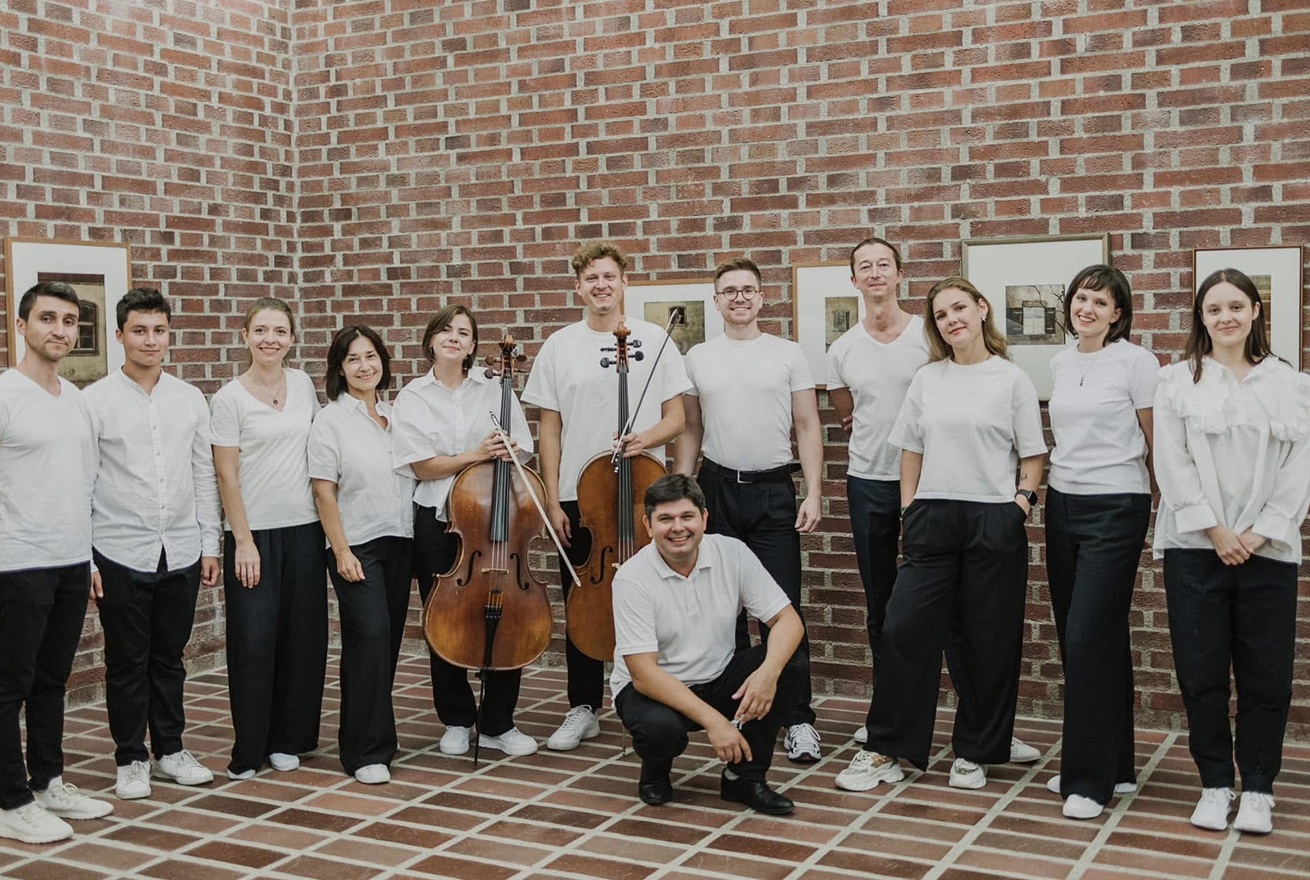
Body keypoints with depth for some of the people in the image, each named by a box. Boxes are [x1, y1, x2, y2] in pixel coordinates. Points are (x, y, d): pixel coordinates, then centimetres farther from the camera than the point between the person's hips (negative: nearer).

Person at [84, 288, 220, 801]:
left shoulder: (190, 400, 6)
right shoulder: (96, 401, -4)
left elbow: (204, 476, 9)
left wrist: (210, 545, 7)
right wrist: (83, 558, -8)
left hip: (181, 552, 3)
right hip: (121, 554, -3)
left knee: (169, 659, 13)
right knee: (127, 663, 7)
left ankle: (170, 750, 26)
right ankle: (131, 760, 20)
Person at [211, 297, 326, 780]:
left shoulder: (304, 385, 6)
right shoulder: (229, 398, -6)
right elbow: (226, 475, -7)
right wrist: (243, 540, -11)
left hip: (303, 528, 4)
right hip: (253, 531, -4)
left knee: (302, 637, 7)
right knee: (254, 641, -3)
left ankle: (288, 739, 21)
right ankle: (249, 749, 8)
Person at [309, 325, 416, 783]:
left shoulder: (395, 416, 11)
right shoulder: (331, 420, -5)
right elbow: (324, 492, -9)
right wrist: (342, 551, -14)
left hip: (399, 543, 6)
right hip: (357, 546, -6)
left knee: (389, 639, 9)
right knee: (370, 635, -13)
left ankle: (375, 733, 23)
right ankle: (367, 751, -6)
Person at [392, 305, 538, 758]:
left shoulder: (494, 390, 6)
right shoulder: (413, 397, 3)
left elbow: (519, 453, 7)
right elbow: (422, 466, -6)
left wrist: (505, 455, -15)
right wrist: (476, 456, -17)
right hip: (436, 521, 0)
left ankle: (498, 724, 12)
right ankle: (456, 721, 23)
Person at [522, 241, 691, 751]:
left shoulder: (653, 339, 2)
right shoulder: (559, 347, 4)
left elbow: (676, 418, 3)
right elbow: (551, 430, 5)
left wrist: (645, 438, -18)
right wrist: (552, 501, -1)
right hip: (578, 497, 1)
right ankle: (583, 709, 19)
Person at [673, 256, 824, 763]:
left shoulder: (788, 354, 3)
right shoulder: (698, 358, 8)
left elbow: (807, 428, 2)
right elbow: (690, 431, 11)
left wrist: (814, 494, -6)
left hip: (773, 492, -2)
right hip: (717, 490, 2)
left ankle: (798, 720, 1)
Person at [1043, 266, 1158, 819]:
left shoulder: (1135, 363, -7)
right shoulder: (1060, 364, 11)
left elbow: (1155, 442, -3)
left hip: (1115, 509, -7)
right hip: (1062, 506, 7)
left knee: (1089, 638, -10)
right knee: (1074, 639, 9)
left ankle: (1091, 778, 0)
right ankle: (1114, 766, 22)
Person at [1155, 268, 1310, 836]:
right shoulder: (1178, 381, 5)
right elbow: (1172, 464, -2)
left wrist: (1260, 532, -8)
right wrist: (1215, 530, -10)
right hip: (1196, 548, -1)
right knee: (1202, 674, 2)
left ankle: (1258, 789, 17)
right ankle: (1215, 784, 16)